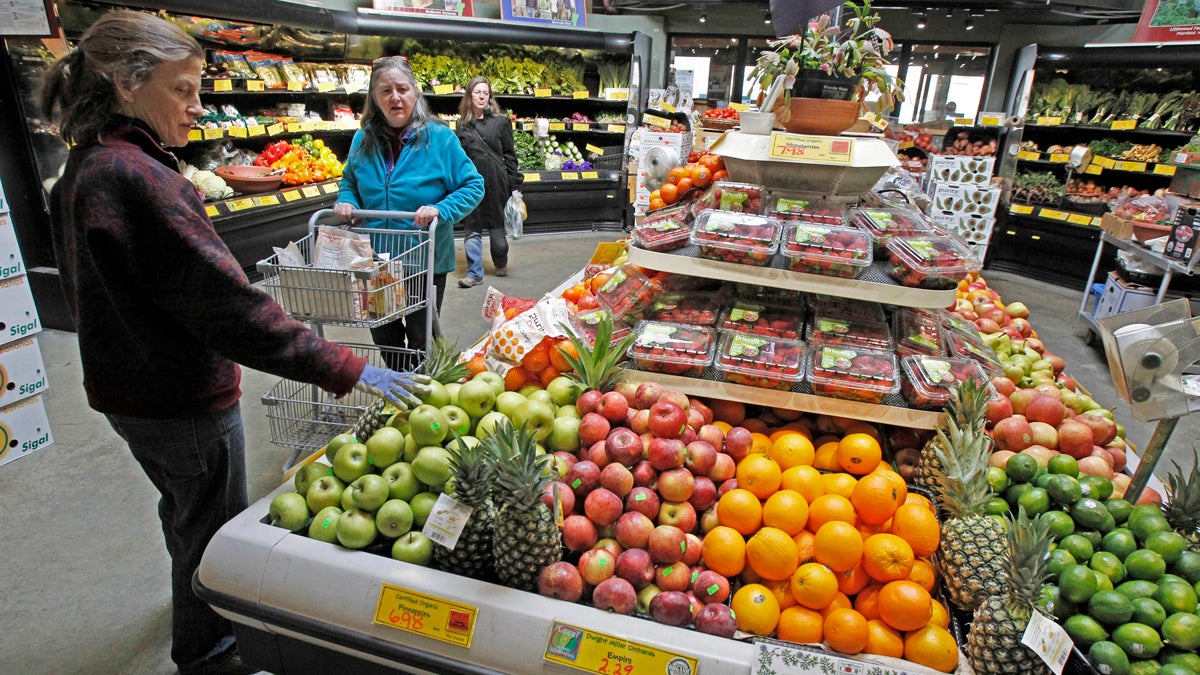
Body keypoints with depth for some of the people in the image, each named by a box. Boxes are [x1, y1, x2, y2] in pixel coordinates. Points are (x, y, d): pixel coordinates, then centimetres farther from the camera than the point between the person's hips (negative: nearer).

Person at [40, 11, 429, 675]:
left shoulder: (80, 171, 4)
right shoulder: (139, 178, -27)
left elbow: (91, 292, 14)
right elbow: (228, 304, -34)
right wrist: (346, 368, -35)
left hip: (124, 389, 10)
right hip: (183, 402, -10)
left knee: (183, 508, 31)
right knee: (212, 527, 13)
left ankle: (196, 600, 58)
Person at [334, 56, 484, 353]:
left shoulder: (439, 137, -9)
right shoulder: (363, 139, 3)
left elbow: (473, 186, -8)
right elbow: (349, 181, 18)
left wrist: (440, 210, -23)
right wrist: (346, 201, -3)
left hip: (426, 262, -4)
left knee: (421, 340, 11)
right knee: (383, 338, 18)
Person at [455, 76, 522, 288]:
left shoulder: (500, 122, 3)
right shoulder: (463, 124, 9)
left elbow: (509, 155, 3)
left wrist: (514, 183, -3)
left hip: (495, 183, -2)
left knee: (497, 227, 9)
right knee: (472, 229, 1)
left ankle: (501, 264, 31)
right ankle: (474, 273, 6)